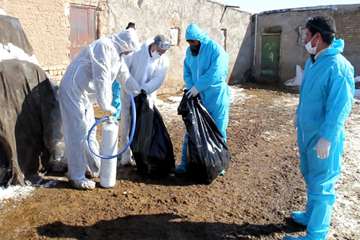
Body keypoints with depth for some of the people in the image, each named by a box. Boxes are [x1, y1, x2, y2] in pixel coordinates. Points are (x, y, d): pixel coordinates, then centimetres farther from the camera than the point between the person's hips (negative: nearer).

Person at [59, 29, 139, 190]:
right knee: (78, 134, -8)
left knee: (89, 131, 16)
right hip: (73, 90, -10)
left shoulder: (117, 53, 9)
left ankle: (96, 167, 28)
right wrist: (106, 105, -23)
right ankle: (76, 177, 1)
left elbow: (124, 75, 19)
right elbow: (101, 79, -26)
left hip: (85, 93, 10)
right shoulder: (104, 47, -21)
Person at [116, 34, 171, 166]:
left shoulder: (164, 61, -6)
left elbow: (158, 80, -15)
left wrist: (144, 90, -30)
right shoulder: (137, 51, -14)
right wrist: (134, 88, -22)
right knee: (126, 125, 2)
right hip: (129, 94, -1)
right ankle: (125, 156, 14)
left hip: (147, 96, 2)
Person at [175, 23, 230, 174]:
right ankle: (185, 163, 16)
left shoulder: (215, 49, -13)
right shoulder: (189, 51, 7)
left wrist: (198, 86, -25)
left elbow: (216, 72, -25)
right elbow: (187, 72, 9)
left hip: (215, 98, -5)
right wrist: (191, 88, -10)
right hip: (197, 97, 5)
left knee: (218, 131, 7)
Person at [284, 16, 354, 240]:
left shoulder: (338, 66, -21)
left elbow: (339, 107, -24)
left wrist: (326, 138, -25)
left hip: (323, 137, -9)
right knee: (311, 178, 23)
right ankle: (311, 215, 42)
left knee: (321, 185, 2)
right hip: (307, 132, 9)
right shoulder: (312, 61, 7)